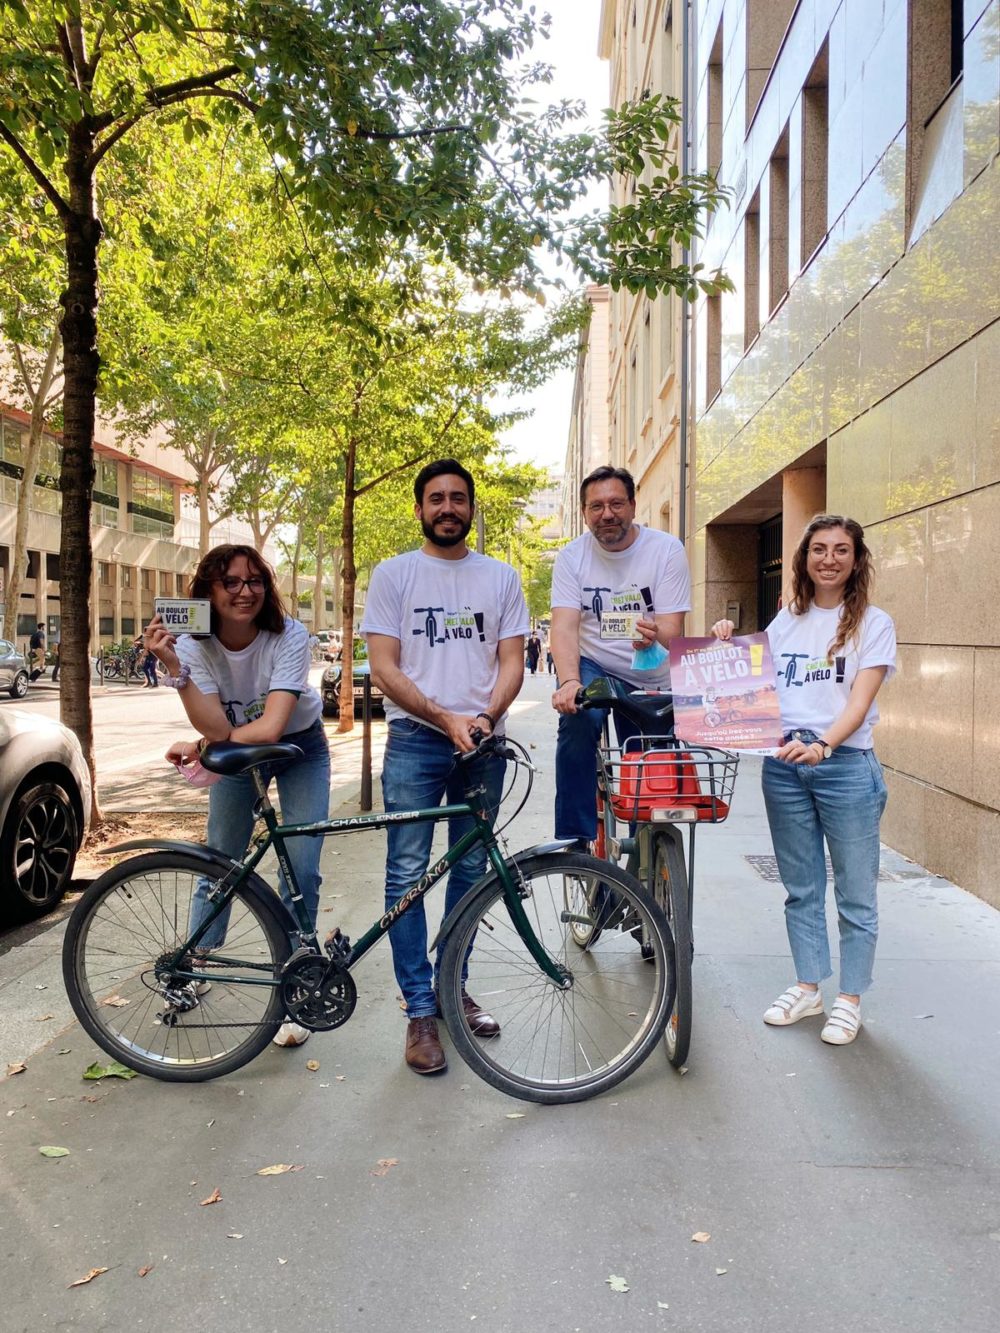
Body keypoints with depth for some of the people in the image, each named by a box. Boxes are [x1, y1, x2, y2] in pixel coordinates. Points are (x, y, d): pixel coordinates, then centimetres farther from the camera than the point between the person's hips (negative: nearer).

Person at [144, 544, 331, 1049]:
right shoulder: (195, 645, -21)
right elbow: (217, 729, -33)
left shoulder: (289, 637, -29)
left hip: (299, 748, -2)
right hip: (237, 751, 3)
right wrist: (175, 669, -42)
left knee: (301, 872, -9)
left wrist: (200, 746, -32)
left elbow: (270, 728, -37)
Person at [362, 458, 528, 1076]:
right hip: (415, 742, -2)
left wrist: (485, 716, -13)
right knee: (407, 875, -3)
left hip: (483, 743, 3)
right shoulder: (393, 574, 4)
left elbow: (512, 660, 6)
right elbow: (384, 666, -3)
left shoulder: (501, 577, 10)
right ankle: (420, 1010, 8)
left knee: (471, 872, 10)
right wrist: (445, 718, -14)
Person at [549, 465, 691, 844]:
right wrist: (569, 681, -38)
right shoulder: (572, 556, -8)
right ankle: (575, 840, -23)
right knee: (578, 719, -32)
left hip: (651, 680, 1)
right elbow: (564, 626, -19)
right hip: (593, 666, -1)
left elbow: (672, 626, -18)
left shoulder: (667, 549, -11)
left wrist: (655, 637, -43)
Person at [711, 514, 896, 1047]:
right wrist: (730, 647, 1)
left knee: (855, 892, 5)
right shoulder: (785, 621, 11)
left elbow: (860, 701, -11)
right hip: (783, 764, 4)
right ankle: (808, 987, 29)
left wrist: (823, 745, -28)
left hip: (846, 764, -4)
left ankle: (849, 999, 21)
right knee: (800, 888, 14)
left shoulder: (872, 624, -1)